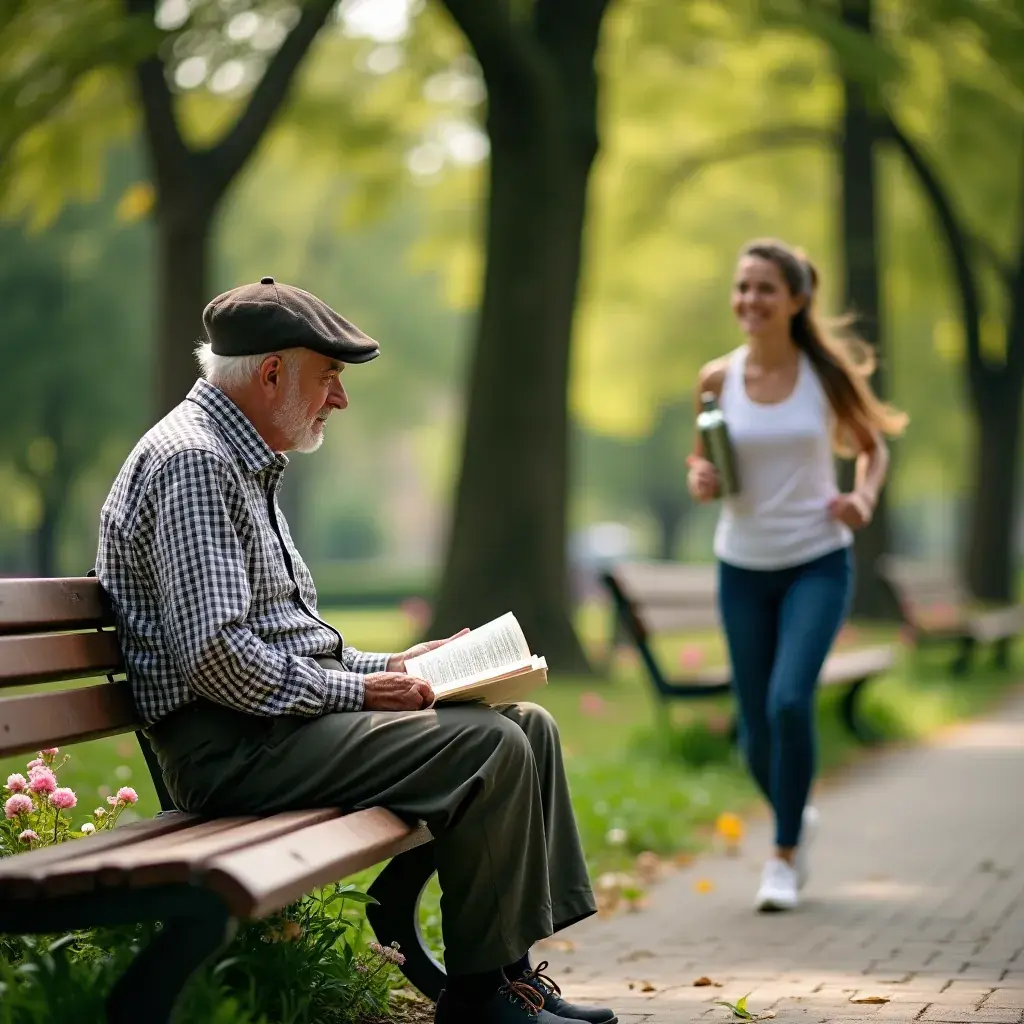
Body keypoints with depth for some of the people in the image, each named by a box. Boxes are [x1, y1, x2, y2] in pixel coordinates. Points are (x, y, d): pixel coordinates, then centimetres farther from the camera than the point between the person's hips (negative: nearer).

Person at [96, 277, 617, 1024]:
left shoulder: (243, 462, 20)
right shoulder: (192, 461, -15)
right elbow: (217, 656, -24)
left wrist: (382, 667, 12)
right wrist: (358, 692, -15)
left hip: (279, 718, 11)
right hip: (233, 747, -11)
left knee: (529, 726, 5)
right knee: (492, 749, -21)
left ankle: (512, 963, 5)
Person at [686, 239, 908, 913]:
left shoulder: (827, 373, -6)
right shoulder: (718, 379, -3)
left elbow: (873, 448, 7)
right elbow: (701, 465, 10)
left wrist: (863, 499, -12)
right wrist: (700, 481, -14)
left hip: (818, 562, -2)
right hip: (744, 568, 2)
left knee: (790, 701, -23)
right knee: (757, 734, 6)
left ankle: (785, 855, -4)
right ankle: (797, 818, 39)